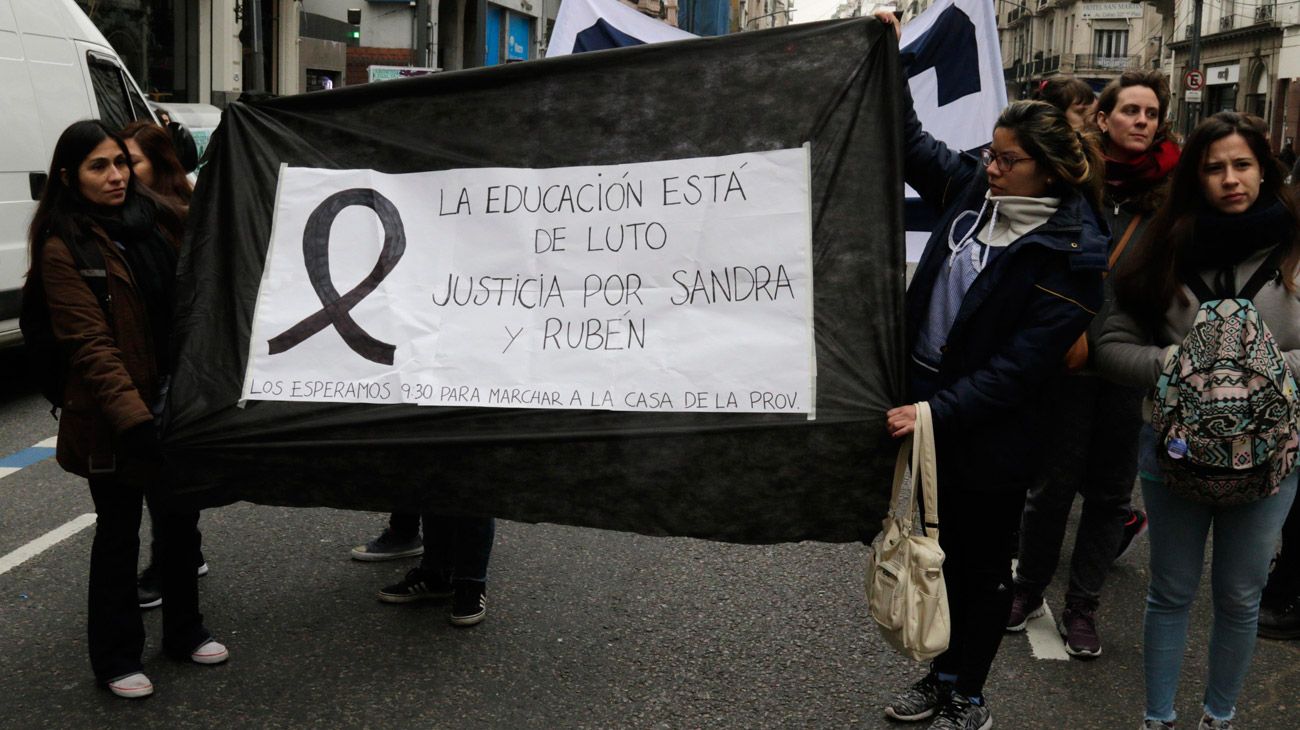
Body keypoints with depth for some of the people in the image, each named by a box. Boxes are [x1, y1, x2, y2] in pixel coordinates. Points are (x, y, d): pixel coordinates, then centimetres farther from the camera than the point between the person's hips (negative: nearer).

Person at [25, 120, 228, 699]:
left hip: (175, 402, 5)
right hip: (112, 417, -5)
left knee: (180, 518, 16)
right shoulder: (64, 249, -12)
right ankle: (115, 657, 23)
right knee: (119, 533, 7)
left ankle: (184, 631, 34)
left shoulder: (156, 221, 5)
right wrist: (133, 419, -27)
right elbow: (91, 345, -19)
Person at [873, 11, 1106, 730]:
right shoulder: (974, 186, -1)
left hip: (990, 431, -6)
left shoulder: (1071, 252, -18)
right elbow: (911, 143, 15)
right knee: (944, 551, 20)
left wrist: (937, 413, -27)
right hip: (925, 401, 6)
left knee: (981, 567, 11)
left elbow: (1020, 365, -21)